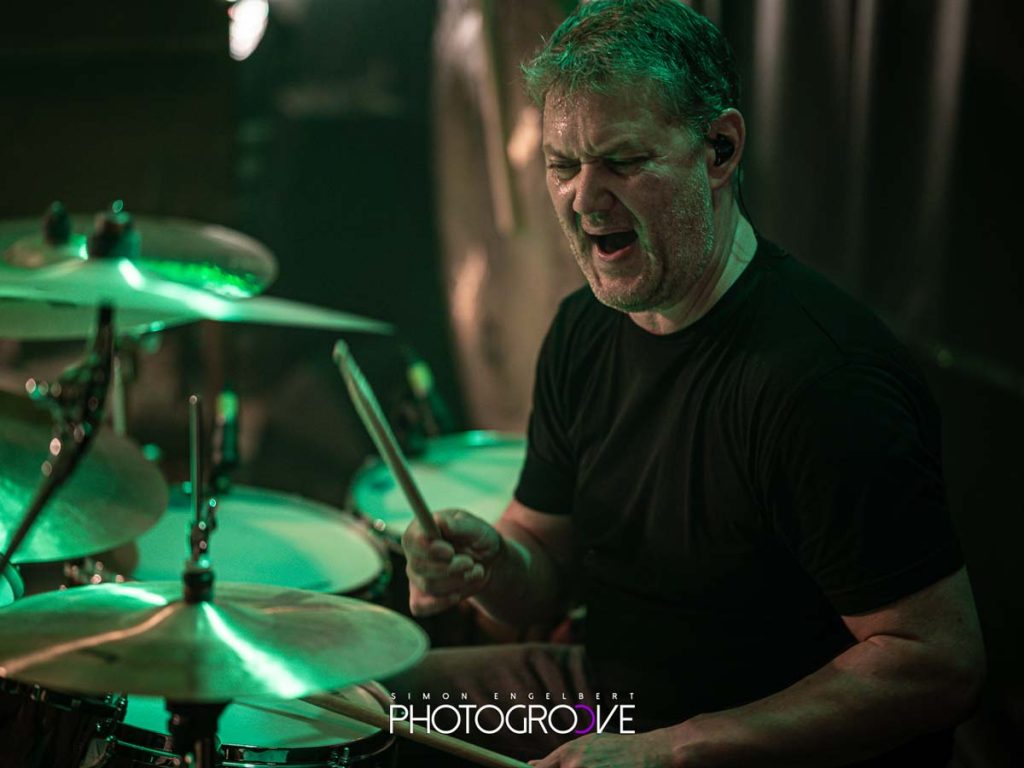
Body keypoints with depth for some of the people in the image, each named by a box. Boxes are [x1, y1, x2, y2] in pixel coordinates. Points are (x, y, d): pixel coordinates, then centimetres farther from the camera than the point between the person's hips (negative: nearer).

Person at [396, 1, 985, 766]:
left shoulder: (821, 378, -28)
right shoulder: (586, 329, -1)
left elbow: (941, 662, -26)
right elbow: (549, 570, 8)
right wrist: (492, 564, -17)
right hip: (614, 691, 8)